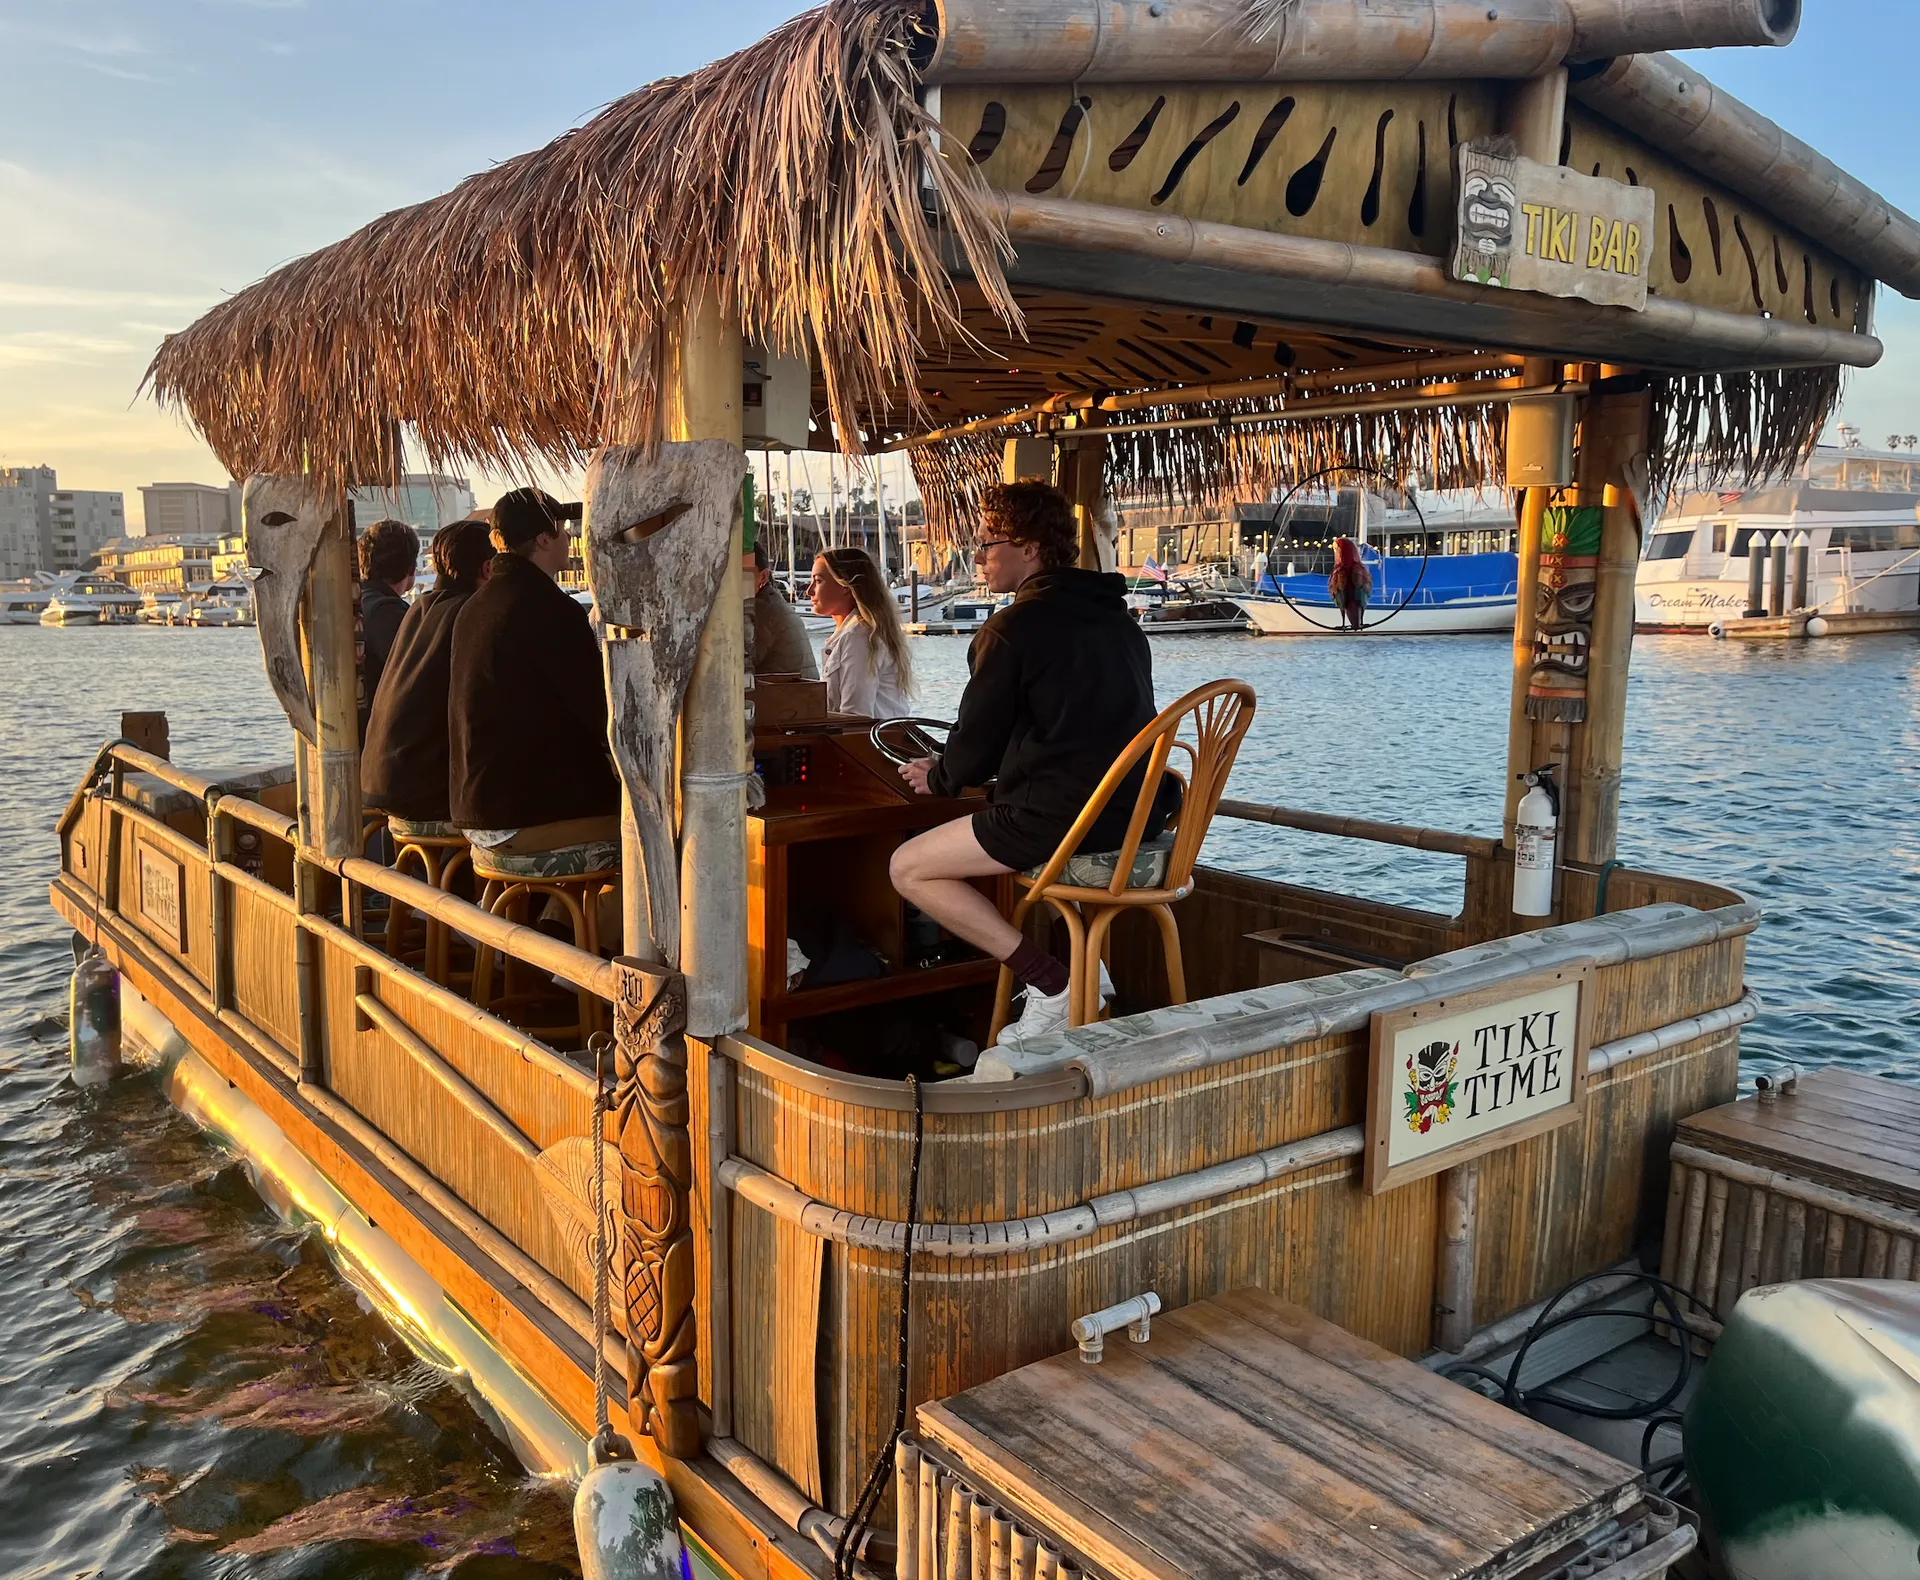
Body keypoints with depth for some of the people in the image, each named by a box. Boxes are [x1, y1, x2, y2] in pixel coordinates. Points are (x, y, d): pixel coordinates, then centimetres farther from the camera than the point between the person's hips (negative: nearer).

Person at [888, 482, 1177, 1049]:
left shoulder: (1013, 629, -11)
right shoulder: (1119, 619, 14)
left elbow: (977, 741, -6)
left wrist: (938, 778, 17)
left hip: (1061, 819, -9)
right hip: (1138, 811, 9)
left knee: (908, 868, 5)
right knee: (1004, 827, 37)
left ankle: (1052, 983, -5)